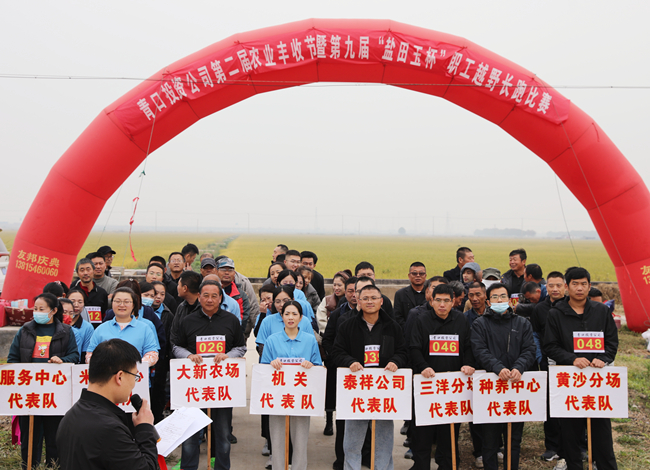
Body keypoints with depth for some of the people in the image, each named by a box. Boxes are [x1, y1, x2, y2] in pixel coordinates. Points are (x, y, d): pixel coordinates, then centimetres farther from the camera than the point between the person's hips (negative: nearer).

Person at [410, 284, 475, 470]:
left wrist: (467, 364, -8)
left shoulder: (461, 321, 9)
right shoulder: (422, 321, 2)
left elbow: (468, 347, 10)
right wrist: (423, 367, -19)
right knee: (423, 430, 1)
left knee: (450, 430, 6)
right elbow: (414, 349, -3)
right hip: (427, 381, -2)